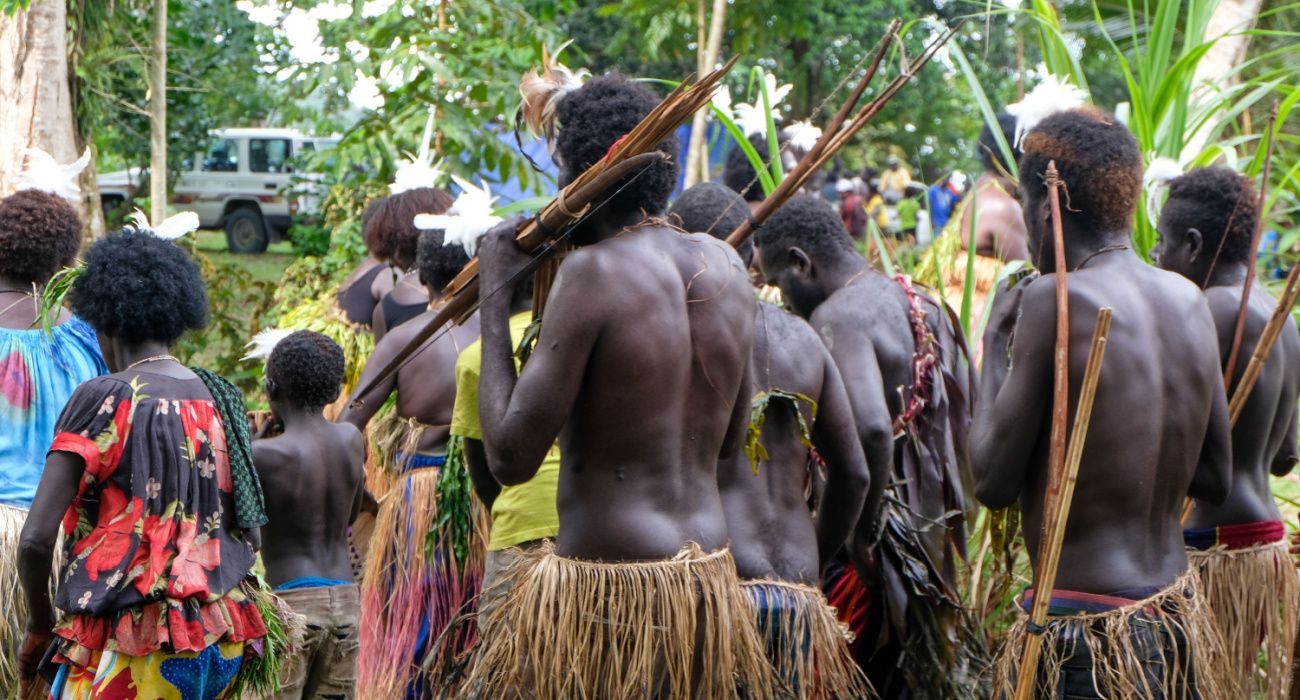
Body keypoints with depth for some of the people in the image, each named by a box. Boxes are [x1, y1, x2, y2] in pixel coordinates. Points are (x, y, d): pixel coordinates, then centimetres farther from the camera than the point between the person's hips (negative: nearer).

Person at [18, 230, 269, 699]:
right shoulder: (223, 401, 7)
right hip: (219, 642, 6)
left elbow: (37, 539, -13)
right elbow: (249, 531, 12)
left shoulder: (103, 400, -9)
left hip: (126, 652, -6)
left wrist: (40, 627, 1)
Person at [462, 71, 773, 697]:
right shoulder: (724, 265, 6)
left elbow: (510, 457, -14)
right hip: (709, 571, 7)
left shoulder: (592, 272, -14)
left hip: (604, 587, -7)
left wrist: (494, 298, -6)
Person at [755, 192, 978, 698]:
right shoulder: (924, 307, 13)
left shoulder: (837, 317, -16)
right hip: (929, 539, 9)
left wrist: (863, 532, -22)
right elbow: (961, 422, 18)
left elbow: (871, 428, -32)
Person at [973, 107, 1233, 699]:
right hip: (1178, 617, 8)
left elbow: (992, 482, -10)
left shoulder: (1054, 300, -15)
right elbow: (1216, 479, 14)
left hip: (1087, 639, -8)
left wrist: (996, 346, 1)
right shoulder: (1188, 300, 6)